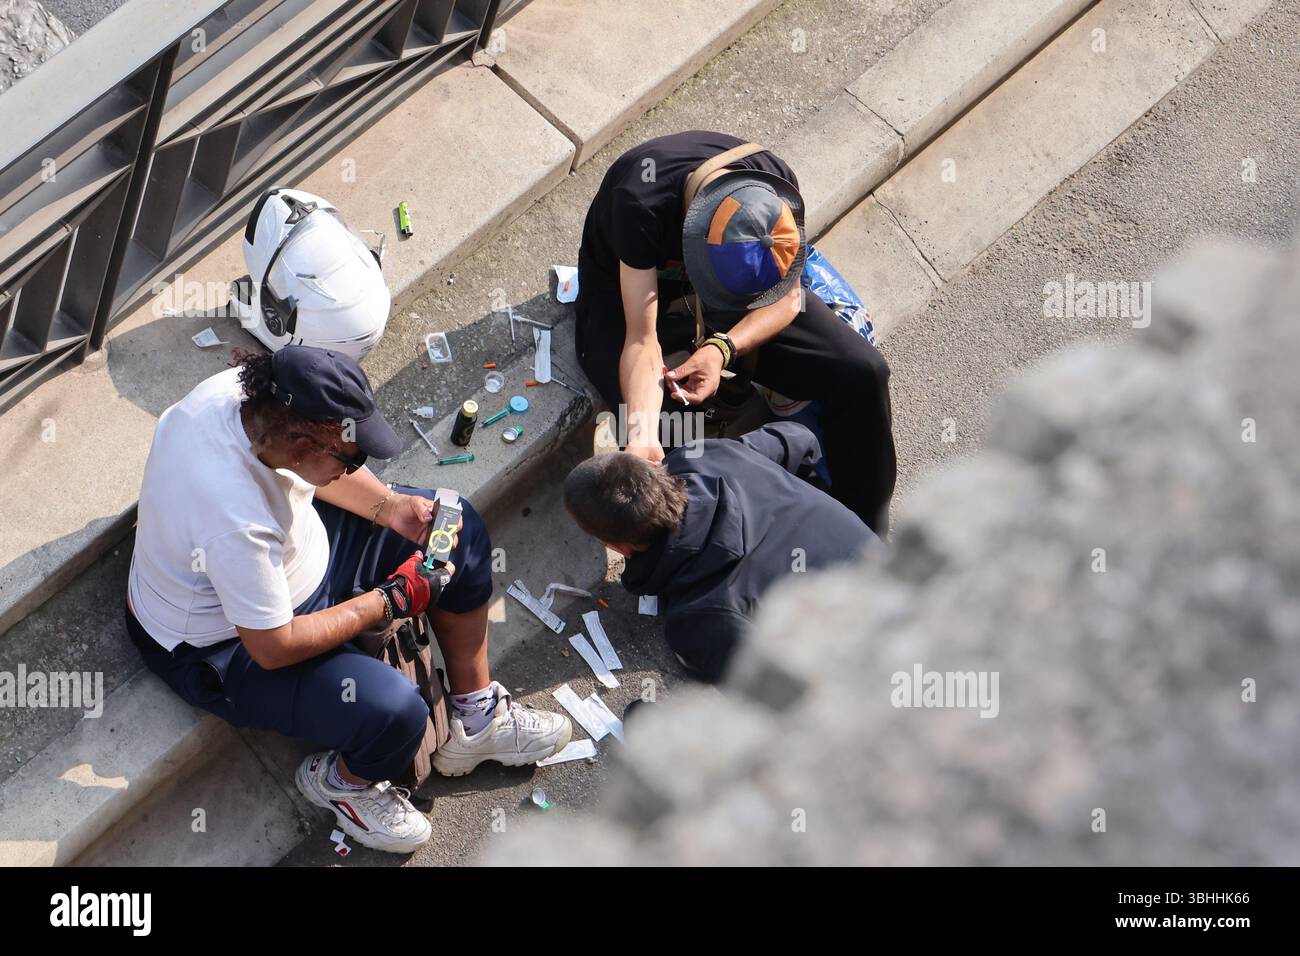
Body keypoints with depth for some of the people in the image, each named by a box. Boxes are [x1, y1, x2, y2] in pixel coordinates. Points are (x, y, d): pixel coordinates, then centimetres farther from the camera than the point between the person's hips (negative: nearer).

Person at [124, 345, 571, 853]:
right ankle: (342, 780, 8)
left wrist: (389, 506, -11)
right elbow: (273, 649, -29)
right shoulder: (235, 522, -42)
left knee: (459, 526, 5)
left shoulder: (247, 389, -20)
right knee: (393, 711, -30)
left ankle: (475, 716, 18)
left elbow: (316, 467, 3)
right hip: (224, 646, -9)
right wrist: (392, 599, -21)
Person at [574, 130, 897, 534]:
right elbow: (641, 339, -37)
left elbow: (787, 299, -12)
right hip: (627, 296, -3)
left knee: (862, 373, -12)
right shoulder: (641, 204, -38)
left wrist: (722, 348, -31)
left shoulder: (775, 192, -26)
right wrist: (642, 436, -53)